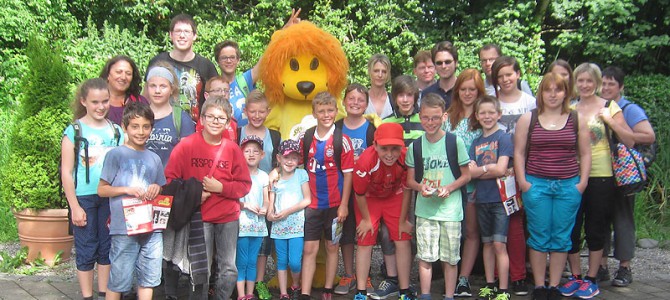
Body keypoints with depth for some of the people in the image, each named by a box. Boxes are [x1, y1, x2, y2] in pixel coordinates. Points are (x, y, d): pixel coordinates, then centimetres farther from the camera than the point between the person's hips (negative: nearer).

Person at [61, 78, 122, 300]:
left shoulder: (116, 131, 5)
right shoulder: (74, 131, -5)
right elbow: (66, 172, -5)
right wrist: (74, 207, -9)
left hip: (111, 197, 3)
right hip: (84, 198, -3)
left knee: (107, 248, 11)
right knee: (86, 250, 4)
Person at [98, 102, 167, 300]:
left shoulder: (154, 158, 13)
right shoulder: (116, 155, -2)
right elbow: (101, 189, -2)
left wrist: (157, 189, -2)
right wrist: (127, 189, -17)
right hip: (124, 228, -5)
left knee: (149, 278, 10)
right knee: (119, 279, 2)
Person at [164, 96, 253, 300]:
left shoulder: (232, 148, 1)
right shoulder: (186, 145, -4)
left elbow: (244, 185, 3)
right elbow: (170, 179, -3)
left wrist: (221, 187, -12)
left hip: (228, 217, 2)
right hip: (199, 218, -2)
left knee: (229, 270, 6)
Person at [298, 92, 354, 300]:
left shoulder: (342, 140, -7)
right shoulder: (306, 138, 1)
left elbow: (348, 173, -6)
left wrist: (344, 205, -8)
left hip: (335, 203, -2)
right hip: (312, 203, 2)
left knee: (332, 247, 10)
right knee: (309, 249, 2)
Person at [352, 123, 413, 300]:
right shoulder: (365, 161, -37)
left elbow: (407, 190, -12)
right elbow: (360, 194, -18)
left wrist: (403, 221, -3)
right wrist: (366, 219, -4)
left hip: (394, 197, 2)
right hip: (369, 198, -2)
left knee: (403, 241, 0)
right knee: (365, 243, 0)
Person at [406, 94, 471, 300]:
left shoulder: (455, 142, -3)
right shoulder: (415, 146, 3)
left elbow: (466, 175, 2)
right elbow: (410, 180, 10)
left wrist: (448, 188, -14)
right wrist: (421, 187, -11)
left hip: (450, 209, -2)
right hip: (424, 209, 2)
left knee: (450, 258, 5)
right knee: (424, 256, 3)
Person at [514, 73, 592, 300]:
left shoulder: (577, 121, 7)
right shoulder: (527, 120, 4)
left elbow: (585, 154, 10)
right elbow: (519, 153, 4)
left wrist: (582, 182, 1)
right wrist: (522, 181, -4)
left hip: (568, 186, 1)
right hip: (536, 185, -1)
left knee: (562, 238, 5)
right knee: (539, 237, 3)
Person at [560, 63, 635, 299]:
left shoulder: (609, 107, -1)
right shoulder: (570, 110, 8)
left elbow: (630, 141, -6)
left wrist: (611, 121, -18)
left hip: (600, 176, -3)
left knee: (595, 229, 5)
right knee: (570, 228, 5)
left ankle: (591, 279, 17)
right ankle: (575, 276, 20)